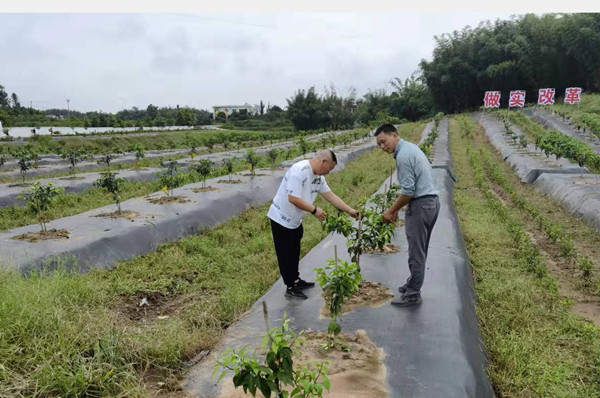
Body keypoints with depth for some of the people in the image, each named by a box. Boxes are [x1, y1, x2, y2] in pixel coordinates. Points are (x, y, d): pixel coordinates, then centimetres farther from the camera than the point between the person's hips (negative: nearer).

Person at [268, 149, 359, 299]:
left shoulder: (318, 176, 2)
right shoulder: (299, 170, -27)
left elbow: (330, 195, 7)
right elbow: (293, 198, -32)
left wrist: (350, 210, 3)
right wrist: (314, 210, -23)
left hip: (295, 220, 9)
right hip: (281, 219, -9)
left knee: (294, 252, 19)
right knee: (286, 254, 2)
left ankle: (296, 280, 34)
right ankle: (291, 288, 12)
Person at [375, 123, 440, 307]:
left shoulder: (403, 155, -17)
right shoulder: (410, 147, 14)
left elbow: (408, 191, -20)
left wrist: (391, 211, -8)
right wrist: (396, 207, 18)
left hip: (421, 205, -10)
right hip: (431, 201, 10)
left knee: (416, 251, -2)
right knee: (420, 249, 18)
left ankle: (413, 294, 8)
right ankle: (414, 284, 30)